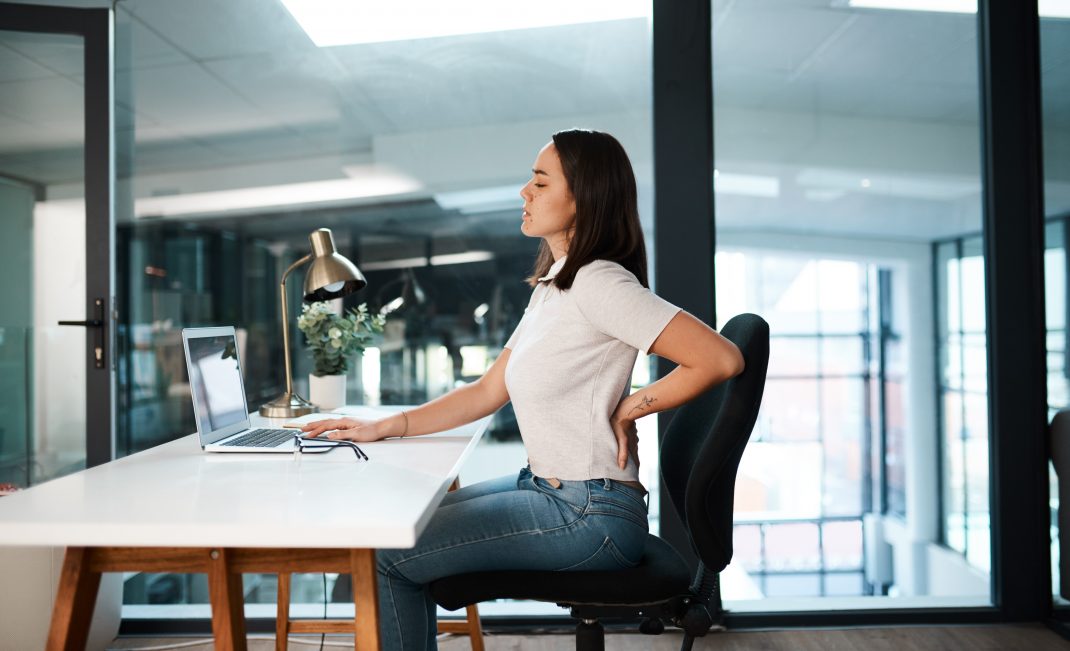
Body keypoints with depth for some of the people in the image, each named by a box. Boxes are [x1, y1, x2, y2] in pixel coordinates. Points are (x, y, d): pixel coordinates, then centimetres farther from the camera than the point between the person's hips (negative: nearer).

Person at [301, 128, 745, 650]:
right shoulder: (551, 287, 12)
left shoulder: (598, 283, -18)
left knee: (390, 555, -8)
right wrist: (384, 427, 7)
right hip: (543, 487, 10)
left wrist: (626, 409, -15)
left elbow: (721, 359, -26)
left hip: (589, 516, -10)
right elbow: (488, 392, 13)